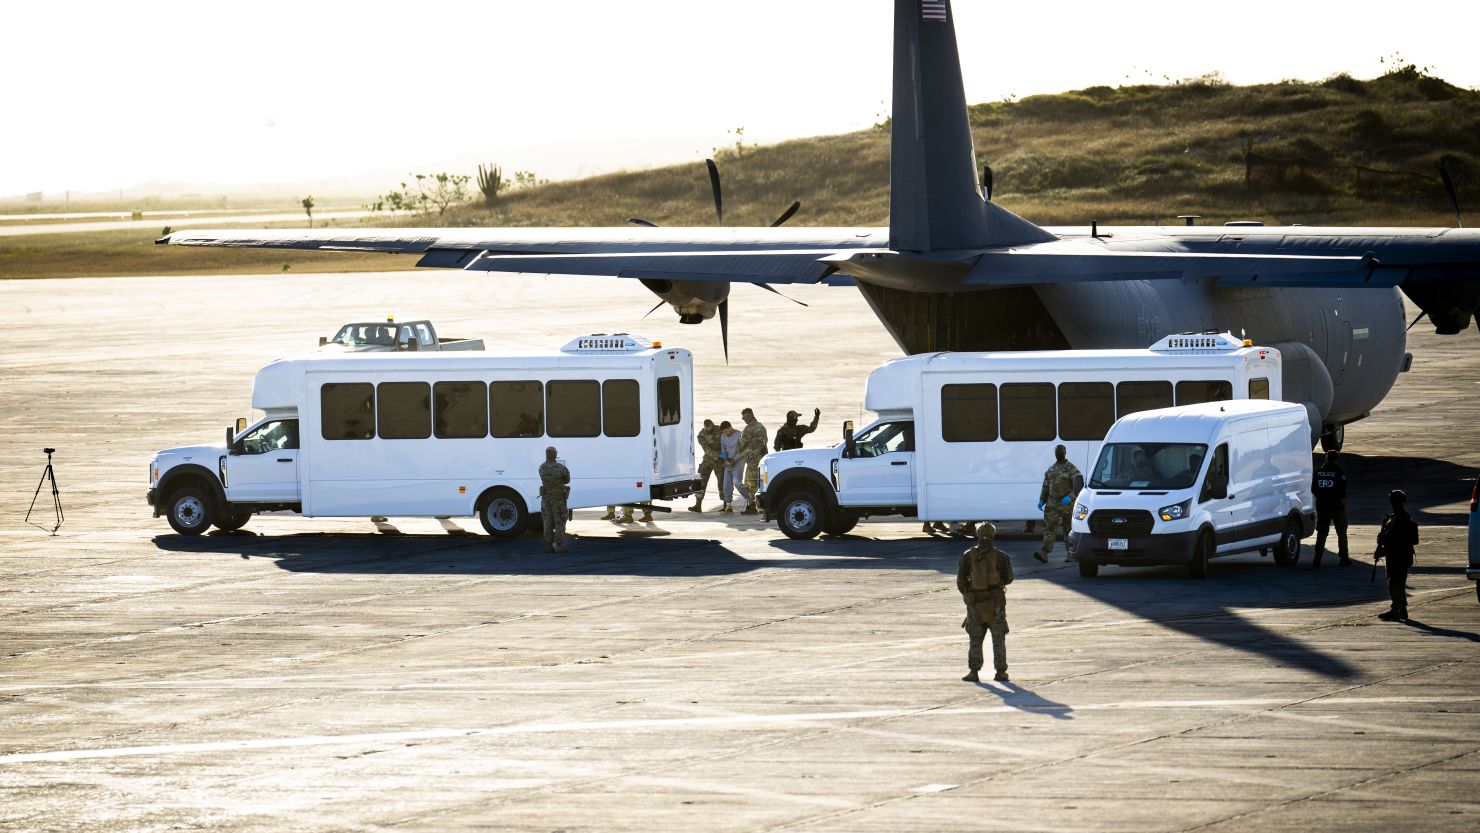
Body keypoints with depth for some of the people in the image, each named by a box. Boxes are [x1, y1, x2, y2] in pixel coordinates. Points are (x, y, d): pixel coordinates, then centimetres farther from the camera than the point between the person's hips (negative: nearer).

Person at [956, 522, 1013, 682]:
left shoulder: (968, 556, -5)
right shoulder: (1000, 556, -9)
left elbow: (960, 580, -1)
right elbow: (1008, 578, 2)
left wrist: (967, 594, 16)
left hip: (975, 603, 1)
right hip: (995, 603, -1)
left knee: (975, 639, 12)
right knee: (998, 639, 11)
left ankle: (974, 672, 6)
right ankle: (1000, 672, 11)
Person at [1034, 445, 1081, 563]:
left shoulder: (1071, 469, -5)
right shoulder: (1051, 469, 14)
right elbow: (1046, 486, 19)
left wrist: (1070, 497, -27)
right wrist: (1041, 500, 7)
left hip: (1067, 504, -5)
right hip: (1052, 504, 5)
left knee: (1068, 530, 6)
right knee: (1049, 528, -9)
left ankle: (1070, 554, 16)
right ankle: (1044, 553, -19)